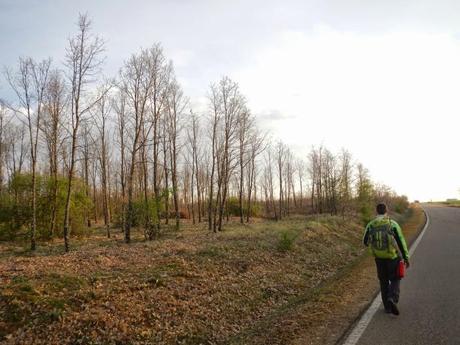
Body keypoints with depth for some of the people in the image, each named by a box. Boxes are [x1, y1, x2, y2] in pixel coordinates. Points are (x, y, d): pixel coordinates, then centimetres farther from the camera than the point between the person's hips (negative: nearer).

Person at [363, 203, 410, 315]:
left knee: (384, 281, 17)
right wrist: (406, 258, -1)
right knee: (395, 280, 14)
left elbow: (366, 242, 6)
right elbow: (401, 242, -11)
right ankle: (392, 299, -11)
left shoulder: (370, 225, -5)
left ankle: (387, 306, 20)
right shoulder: (393, 224, -13)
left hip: (379, 258, 2)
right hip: (393, 257, -2)